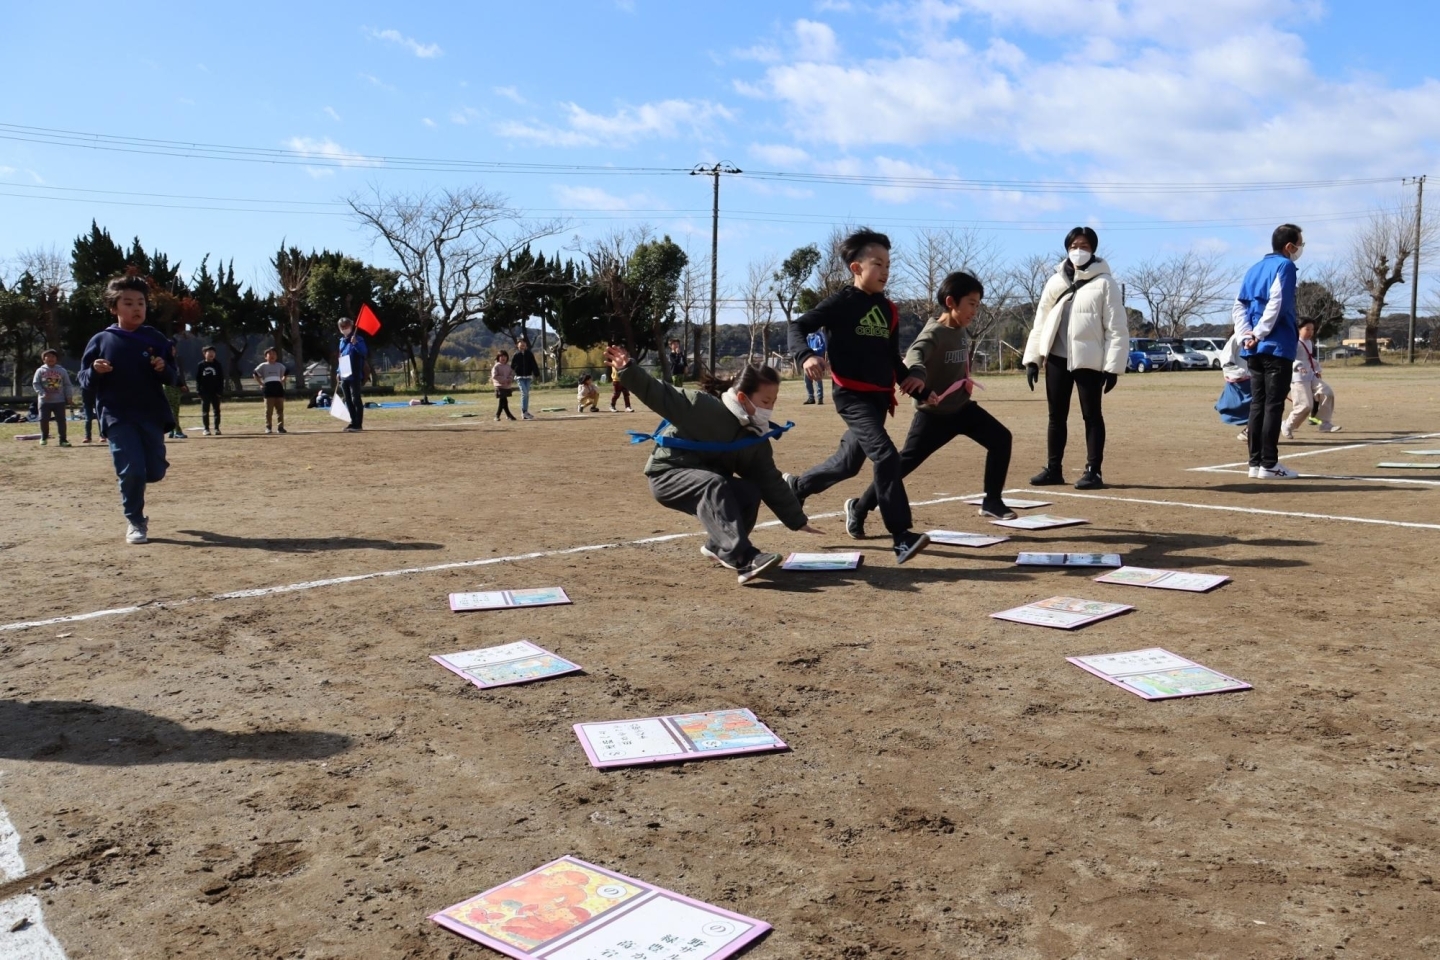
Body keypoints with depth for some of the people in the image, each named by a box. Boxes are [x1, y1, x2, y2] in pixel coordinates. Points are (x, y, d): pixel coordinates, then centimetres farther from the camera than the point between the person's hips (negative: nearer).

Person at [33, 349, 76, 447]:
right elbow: (36, 383, -2)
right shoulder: (40, 370, 2)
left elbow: (67, 385, 6)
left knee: (61, 420, -2)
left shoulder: (62, 371, 5)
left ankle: (63, 439, 2)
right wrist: (42, 393, -16)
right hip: (44, 401, 0)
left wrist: (69, 396, -2)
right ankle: (44, 438, 25)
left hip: (59, 401, 0)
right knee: (44, 420, 5)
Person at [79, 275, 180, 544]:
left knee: (155, 472, 5)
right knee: (132, 470, -12)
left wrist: (164, 369, -15)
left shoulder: (156, 339, 4)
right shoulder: (100, 340, 0)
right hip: (117, 417, -2)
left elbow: (173, 377, 7)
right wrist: (95, 371, -17)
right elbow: (84, 381, 5)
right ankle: (135, 522, 7)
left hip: (152, 415, 2)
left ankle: (131, 481, 42)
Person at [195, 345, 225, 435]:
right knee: (205, 411, 4)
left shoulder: (218, 365, 4)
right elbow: (197, 379, 3)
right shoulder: (201, 365, 2)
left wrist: (220, 390, -6)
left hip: (215, 391, 0)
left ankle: (217, 428, 10)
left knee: (217, 410, 4)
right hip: (205, 392, 0)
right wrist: (199, 390, -5)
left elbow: (221, 378, 3)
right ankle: (206, 429, 10)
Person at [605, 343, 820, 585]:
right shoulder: (704, 407, -22)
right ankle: (744, 559, -47)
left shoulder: (756, 436, -2)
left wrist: (798, 520, 5)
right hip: (667, 475, -7)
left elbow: (771, 482, 4)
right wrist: (627, 369, -40)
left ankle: (720, 547, 3)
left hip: (709, 484, 7)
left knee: (750, 492, -18)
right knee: (714, 485, -36)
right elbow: (660, 395, -25)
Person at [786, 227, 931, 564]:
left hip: (880, 396, 8)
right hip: (851, 394, -8)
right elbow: (797, 326, -10)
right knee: (886, 455, -22)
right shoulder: (841, 302, -7)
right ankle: (901, 536, -22)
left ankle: (794, 487, 41)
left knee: (848, 462, 16)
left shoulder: (888, 310, 13)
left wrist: (907, 377, 2)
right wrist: (806, 356, -30)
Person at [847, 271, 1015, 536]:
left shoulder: (960, 330, 5)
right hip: (933, 414, -8)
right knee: (903, 463, -8)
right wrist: (921, 385, -62)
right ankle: (858, 508, 4)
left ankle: (992, 502, 15)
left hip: (962, 407, 8)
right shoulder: (934, 332, -21)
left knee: (1001, 438, 3)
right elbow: (915, 355, -44)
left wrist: (967, 381, 10)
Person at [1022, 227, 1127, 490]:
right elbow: (1041, 321, 11)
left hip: (1089, 360, -5)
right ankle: (1053, 468, 19)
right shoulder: (1056, 281, 10)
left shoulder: (1104, 283, -4)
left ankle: (1093, 471, 7)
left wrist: (1113, 366, -12)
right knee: (1056, 415, 10)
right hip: (1057, 358, 5)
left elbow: (1117, 328, -6)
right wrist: (1032, 358, 4)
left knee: (1091, 415, 1)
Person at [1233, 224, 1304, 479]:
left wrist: (1246, 335, 1)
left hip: (1253, 350, 7)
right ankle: (1269, 464, -5)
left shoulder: (1254, 269, 18)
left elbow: (1238, 308, 11)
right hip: (1277, 347, -7)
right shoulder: (1285, 266, -5)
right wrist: (1259, 334, -13)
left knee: (1257, 404, 9)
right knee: (1274, 405, -5)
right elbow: (1276, 304, -17)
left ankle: (1256, 462, 10)